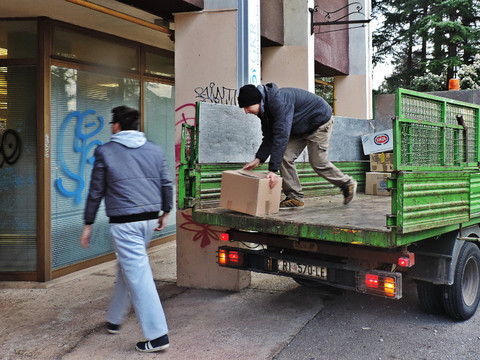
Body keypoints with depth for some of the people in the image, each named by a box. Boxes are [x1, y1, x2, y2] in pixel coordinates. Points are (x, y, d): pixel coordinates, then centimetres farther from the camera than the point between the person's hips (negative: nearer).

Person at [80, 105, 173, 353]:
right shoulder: (154, 150, 9)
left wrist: (88, 224, 7)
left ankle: (157, 336, -3)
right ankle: (115, 319, 37)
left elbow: (96, 191, 0)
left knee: (138, 275, -4)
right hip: (150, 219, 6)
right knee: (128, 267, 22)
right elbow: (166, 184, 10)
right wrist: (165, 212, 21)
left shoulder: (105, 151, -2)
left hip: (124, 222, -6)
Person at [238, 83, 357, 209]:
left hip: (320, 122, -9)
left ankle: (347, 183, 17)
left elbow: (281, 136, -44)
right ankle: (294, 198, 0)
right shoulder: (265, 107, -6)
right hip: (300, 128, 9)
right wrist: (258, 159, -18)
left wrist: (273, 169, -46)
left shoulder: (279, 101, -37)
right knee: (286, 157, -5)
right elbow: (269, 138, -3)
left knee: (318, 163, -7)